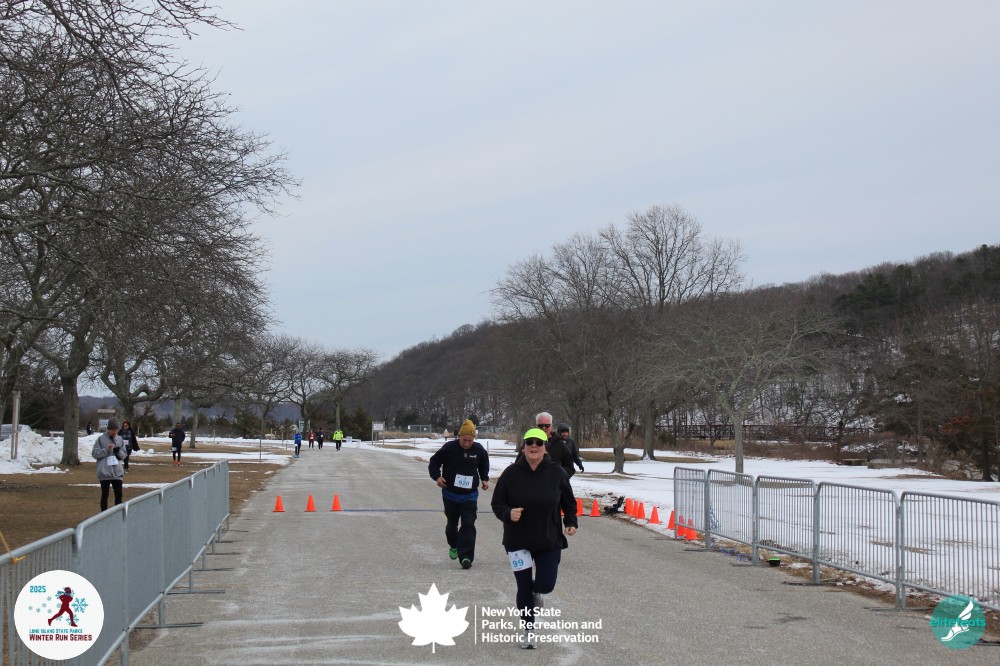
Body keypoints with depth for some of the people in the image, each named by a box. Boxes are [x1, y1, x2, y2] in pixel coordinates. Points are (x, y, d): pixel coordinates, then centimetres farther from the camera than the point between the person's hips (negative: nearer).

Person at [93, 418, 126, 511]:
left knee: (118, 495, 5)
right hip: (104, 472, -3)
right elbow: (94, 453, -4)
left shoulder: (119, 439, 8)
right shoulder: (101, 439, -3)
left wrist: (119, 452, -9)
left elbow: (124, 455, 12)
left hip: (117, 472, 3)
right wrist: (106, 450, -16)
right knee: (105, 495, 5)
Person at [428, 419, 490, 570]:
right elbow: (434, 462, -2)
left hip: (470, 495, 0)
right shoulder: (449, 448, -14)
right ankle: (454, 546, 44)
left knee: (468, 525, -11)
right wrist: (437, 476, -17)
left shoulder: (479, 450, -6)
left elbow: (484, 465, 16)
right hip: (450, 494, 0)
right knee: (452, 523, 17)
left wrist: (485, 479, 3)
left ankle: (466, 556, -12)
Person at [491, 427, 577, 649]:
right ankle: (529, 632, 21)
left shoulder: (556, 473, -5)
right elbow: (497, 503, -3)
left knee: (546, 585, 0)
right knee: (524, 588, 5)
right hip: (518, 541, -1)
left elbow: (569, 502, 9)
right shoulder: (511, 473, -9)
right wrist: (508, 514, -23)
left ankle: (536, 591, 39)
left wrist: (571, 522, -5)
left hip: (550, 541, 1)